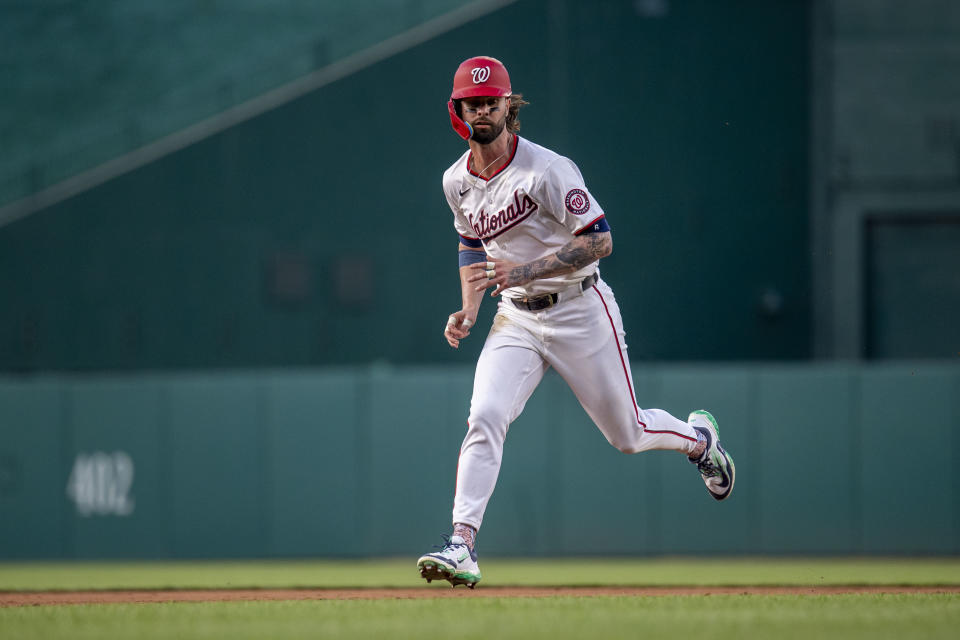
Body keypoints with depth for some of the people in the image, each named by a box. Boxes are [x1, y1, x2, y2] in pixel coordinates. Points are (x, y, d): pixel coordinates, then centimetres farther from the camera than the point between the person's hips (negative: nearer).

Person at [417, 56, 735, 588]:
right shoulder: (456, 181, 1)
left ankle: (698, 438, 42)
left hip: (579, 314, -4)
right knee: (484, 418, -19)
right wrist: (467, 310, 4)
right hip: (516, 320, 4)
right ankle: (462, 545, -23)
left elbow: (599, 240, -22)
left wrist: (523, 271, -31)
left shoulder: (546, 170, -19)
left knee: (627, 435, 9)